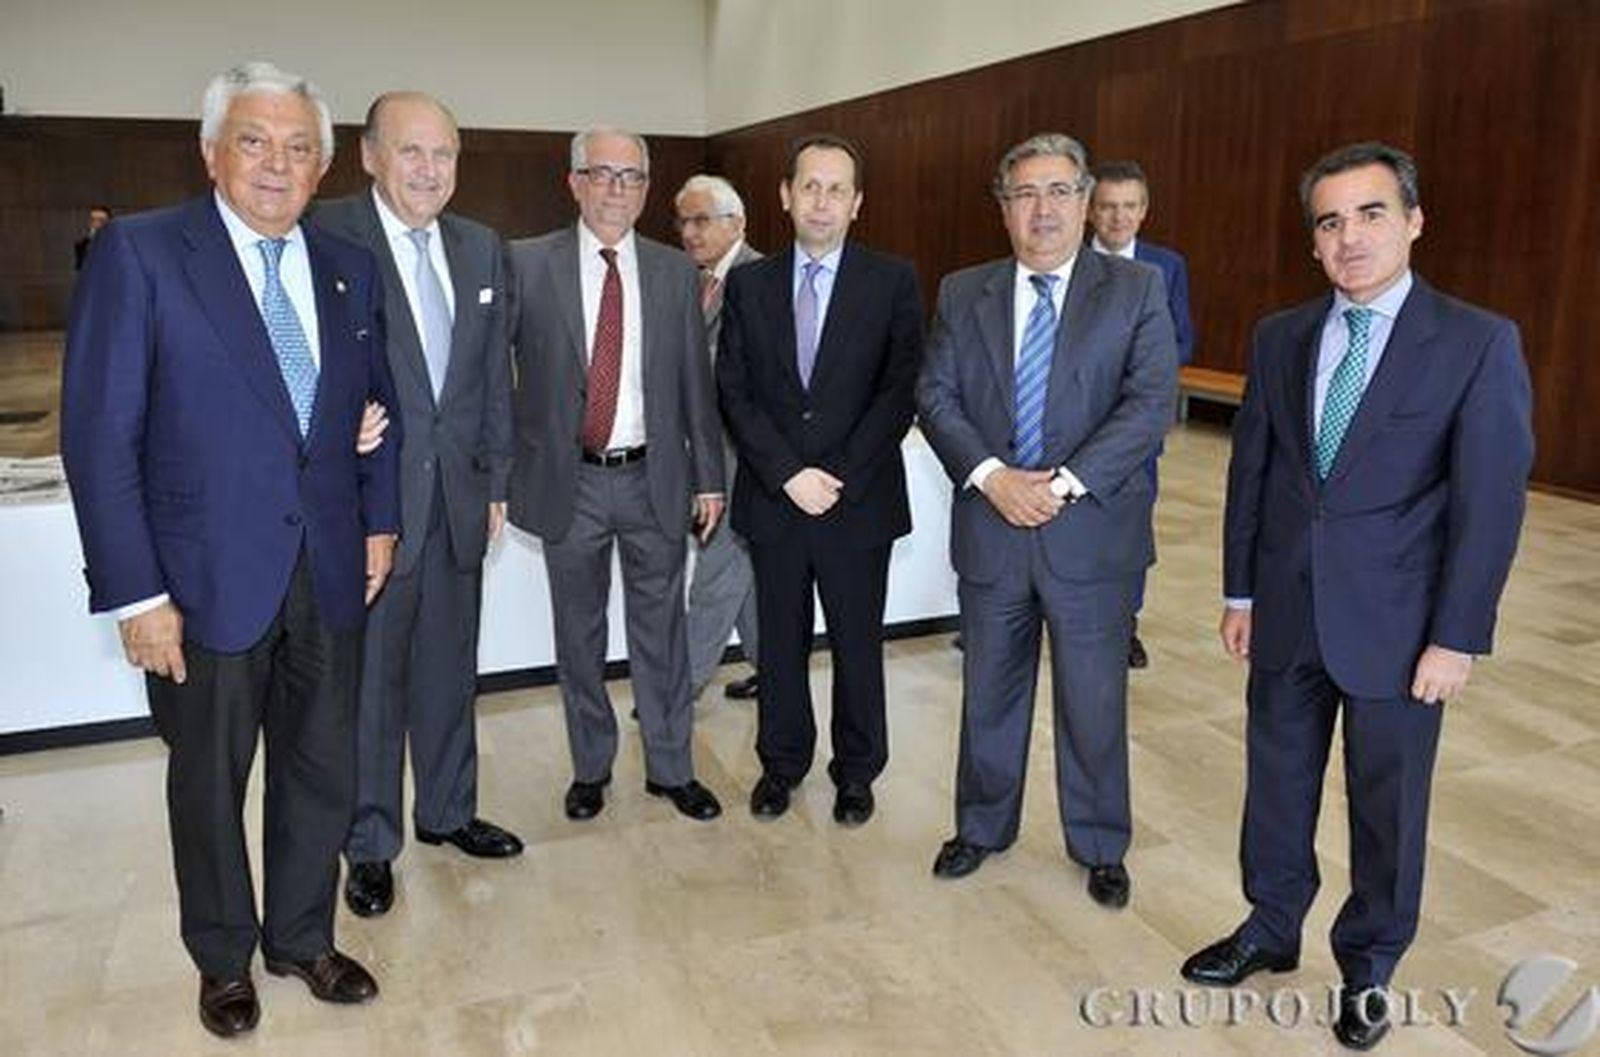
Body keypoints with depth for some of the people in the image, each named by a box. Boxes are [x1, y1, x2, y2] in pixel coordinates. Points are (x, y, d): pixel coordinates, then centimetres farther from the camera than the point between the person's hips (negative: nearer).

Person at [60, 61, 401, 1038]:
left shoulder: (350, 269, 5)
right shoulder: (139, 253, -9)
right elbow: (99, 434, -11)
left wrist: (380, 520, 5)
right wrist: (136, 593, -14)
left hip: (330, 575, 4)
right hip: (208, 580, -3)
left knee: (323, 775, 16)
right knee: (210, 784, 15)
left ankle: (303, 938, 39)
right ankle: (225, 958, 38)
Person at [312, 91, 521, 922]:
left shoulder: (480, 248, 8)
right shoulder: (324, 237, -10)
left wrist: (496, 480, 9)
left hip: (457, 497, 5)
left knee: (450, 668, 17)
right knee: (369, 677, 9)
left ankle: (447, 810, 36)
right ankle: (370, 843, 27)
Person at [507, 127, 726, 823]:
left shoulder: (676, 273, 4)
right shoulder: (527, 264, -2)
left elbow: (696, 382, 6)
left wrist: (709, 477, 5)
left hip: (654, 479, 1)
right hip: (568, 480, -1)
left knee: (660, 629, 10)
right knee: (579, 635, 12)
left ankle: (670, 767, 26)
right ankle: (590, 766, 30)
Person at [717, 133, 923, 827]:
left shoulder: (893, 282, -1)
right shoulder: (748, 284, 5)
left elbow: (900, 391, -7)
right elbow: (733, 392, -1)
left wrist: (840, 479, -14)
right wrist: (790, 474, -11)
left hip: (860, 501, -1)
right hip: (772, 500, 2)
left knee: (857, 644, 10)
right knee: (780, 641, 14)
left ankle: (856, 771, 29)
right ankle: (782, 762, 32)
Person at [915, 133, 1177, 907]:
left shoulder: (1136, 290, -1)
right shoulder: (962, 293, 6)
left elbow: (1150, 402, -10)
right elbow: (935, 395, -1)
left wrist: (1066, 483, -19)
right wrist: (990, 475, -16)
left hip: (1091, 533, -2)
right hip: (989, 531, 2)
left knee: (1094, 701, 10)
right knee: (989, 692, 16)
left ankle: (1100, 848, 31)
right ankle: (982, 826, 36)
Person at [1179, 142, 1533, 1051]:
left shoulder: (1479, 343, -8)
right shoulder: (1280, 338, 4)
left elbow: (1491, 503, -9)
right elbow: (1250, 470, 7)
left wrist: (1457, 637, -11)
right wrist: (1241, 591, 7)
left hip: (1396, 624, -3)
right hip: (1287, 614, 4)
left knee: (1387, 805, 13)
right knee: (1277, 783, 16)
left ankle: (1368, 966, 34)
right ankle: (1271, 929, 38)